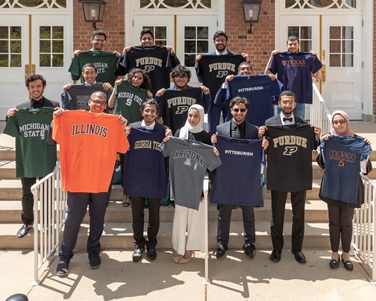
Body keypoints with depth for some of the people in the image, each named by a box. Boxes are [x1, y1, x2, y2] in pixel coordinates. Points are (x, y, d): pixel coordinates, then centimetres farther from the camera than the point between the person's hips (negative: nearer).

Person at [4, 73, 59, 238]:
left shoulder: (53, 106, 0)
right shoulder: (20, 108, 7)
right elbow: (13, 132, 9)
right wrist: (10, 118, -8)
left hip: (46, 158, -2)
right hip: (26, 157, 2)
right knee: (27, 193, 13)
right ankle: (27, 223, 26)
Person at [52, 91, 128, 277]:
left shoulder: (112, 123, 4)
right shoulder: (72, 118, 3)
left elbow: (122, 148, -2)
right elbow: (56, 139, 0)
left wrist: (123, 127, -12)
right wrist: (56, 119, -12)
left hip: (102, 180, 1)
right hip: (77, 179, -1)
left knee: (97, 220, 12)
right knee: (73, 219, 3)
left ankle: (94, 252, 29)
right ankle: (64, 258, 12)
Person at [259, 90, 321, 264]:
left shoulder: (305, 125, 5)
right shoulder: (270, 124, -1)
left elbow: (311, 148, 7)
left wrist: (317, 137, -10)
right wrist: (260, 136, -19)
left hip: (300, 176, 2)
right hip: (278, 176, -2)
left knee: (299, 214, 12)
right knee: (277, 214, 10)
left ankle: (297, 248, 26)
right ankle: (277, 248, 25)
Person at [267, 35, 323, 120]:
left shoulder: (307, 58, 8)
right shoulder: (280, 57, 5)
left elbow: (318, 77, 8)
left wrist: (315, 58, 2)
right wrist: (272, 56, -3)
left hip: (300, 97, 1)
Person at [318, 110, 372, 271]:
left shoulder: (357, 141, -3)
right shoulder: (328, 140, -2)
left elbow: (366, 169, -2)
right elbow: (322, 163, -2)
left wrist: (366, 150, -16)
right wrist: (322, 144, -13)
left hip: (350, 188, 0)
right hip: (332, 187, 0)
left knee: (347, 222, 8)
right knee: (334, 222, 9)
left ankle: (346, 254, 24)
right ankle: (334, 253, 23)